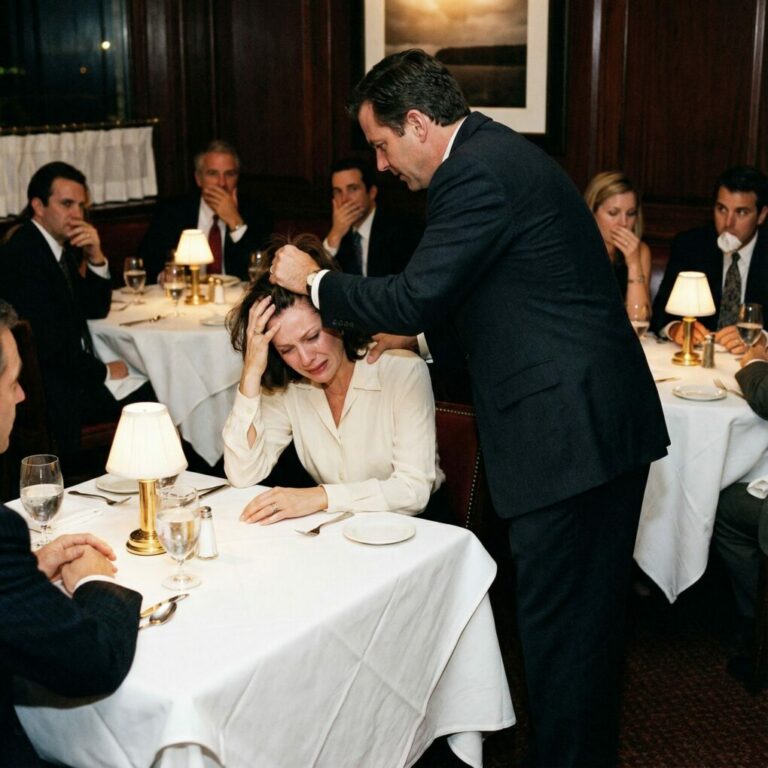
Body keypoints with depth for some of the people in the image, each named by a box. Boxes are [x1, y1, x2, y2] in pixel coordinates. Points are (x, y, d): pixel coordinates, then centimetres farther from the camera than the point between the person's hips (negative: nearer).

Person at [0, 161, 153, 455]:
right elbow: (48, 342, -21)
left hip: (76, 371, 9)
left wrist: (96, 259, -3)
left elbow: (96, 310, 13)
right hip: (54, 391, -8)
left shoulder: (64, 248, 10)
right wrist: (103, 372, -8)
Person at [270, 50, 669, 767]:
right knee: (589, 609, 22)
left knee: (558, 620, 2)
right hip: (605, 419, 11)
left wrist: (314, 281, -5)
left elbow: (412, 297, -19)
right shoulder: (501, 154, 16)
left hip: (569, 431, -11)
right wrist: (424, 338, 20)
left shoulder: (477, 174, -16)